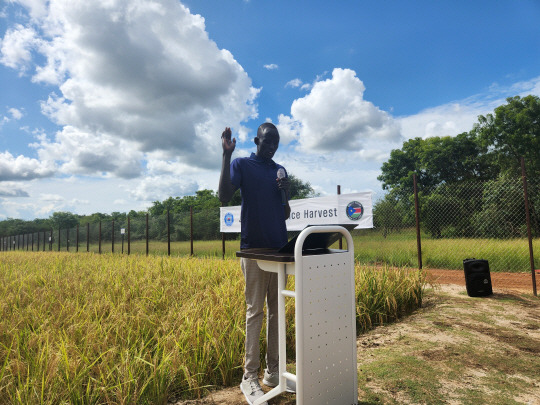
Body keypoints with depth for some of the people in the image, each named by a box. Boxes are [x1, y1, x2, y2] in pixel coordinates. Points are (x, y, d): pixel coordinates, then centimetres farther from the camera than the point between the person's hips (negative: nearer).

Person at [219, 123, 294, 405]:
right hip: (253, 247, -5)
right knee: (255, 311, -2)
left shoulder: (280, 171, 14)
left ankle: (273, 372, 22)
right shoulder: (241, 165, 1)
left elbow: (285, 214, 15)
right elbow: (224, 197, -15)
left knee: (276, 310, 10)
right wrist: (226, 155, -20)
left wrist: (286, 193, -6)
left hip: (279, 247, 5)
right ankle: (250, 377, 10)